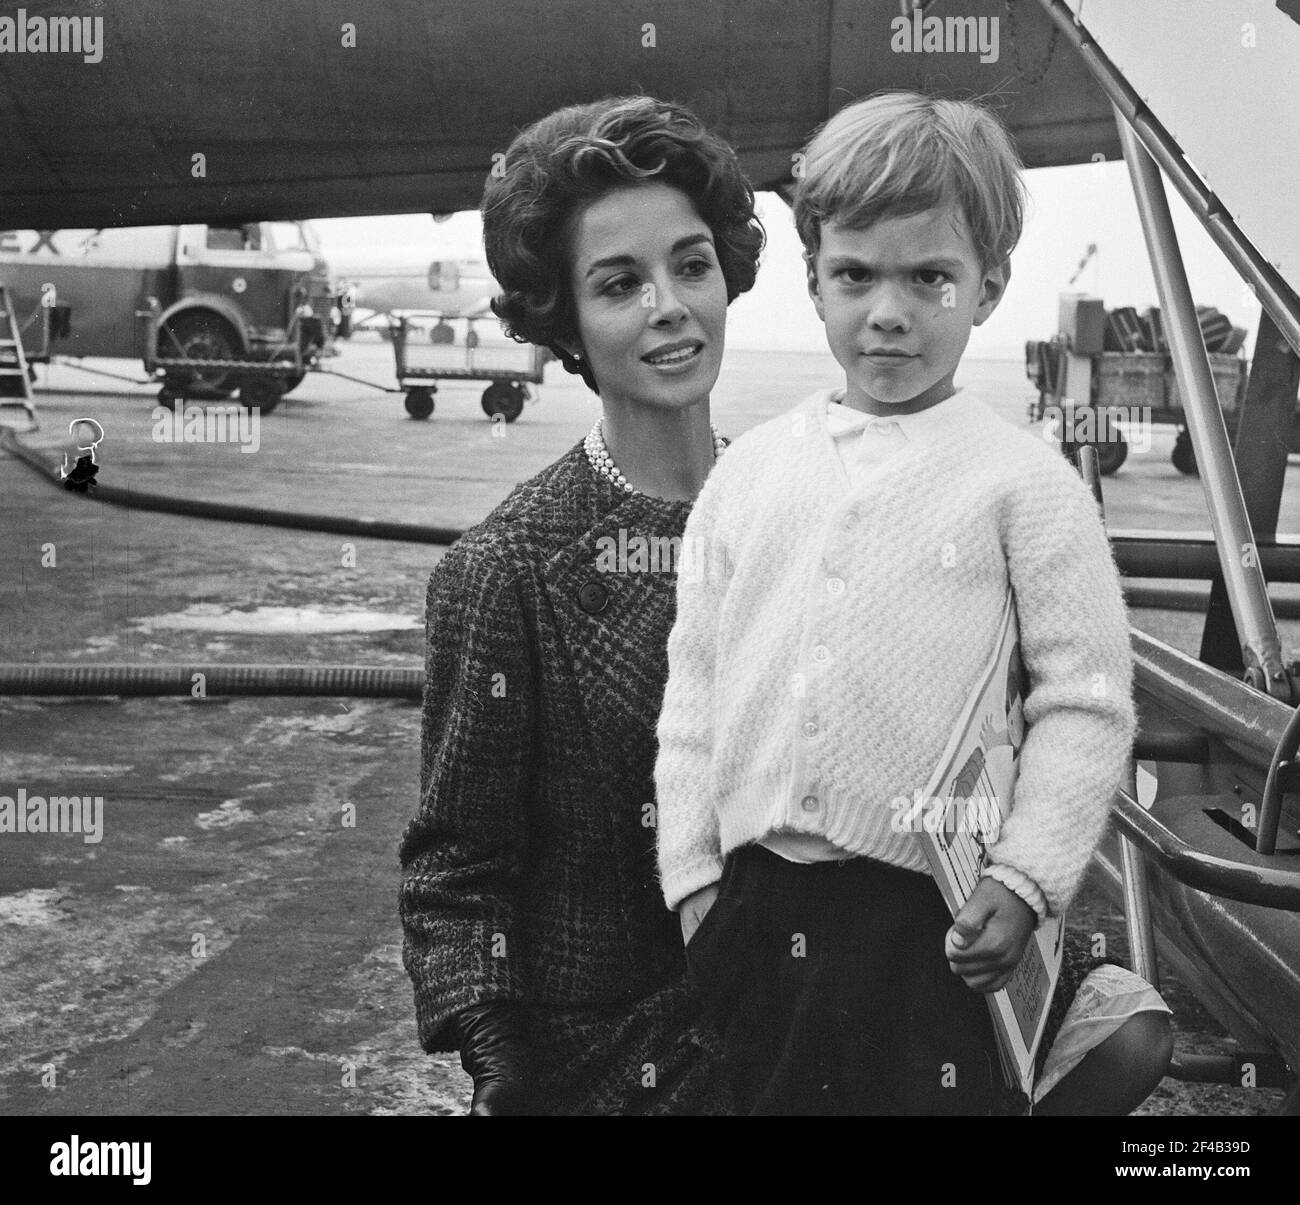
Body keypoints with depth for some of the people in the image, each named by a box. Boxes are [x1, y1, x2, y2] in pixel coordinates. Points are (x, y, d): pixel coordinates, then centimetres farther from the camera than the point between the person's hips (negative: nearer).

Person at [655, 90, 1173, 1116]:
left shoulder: (1023, 481, -5)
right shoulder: (751, 469, 6)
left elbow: (1086, 704, -6)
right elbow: (693, 681, 8)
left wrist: (1026, 880, -12)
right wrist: (692, 874, 5)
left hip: (929, 920, -4)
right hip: (755, 907, 4)